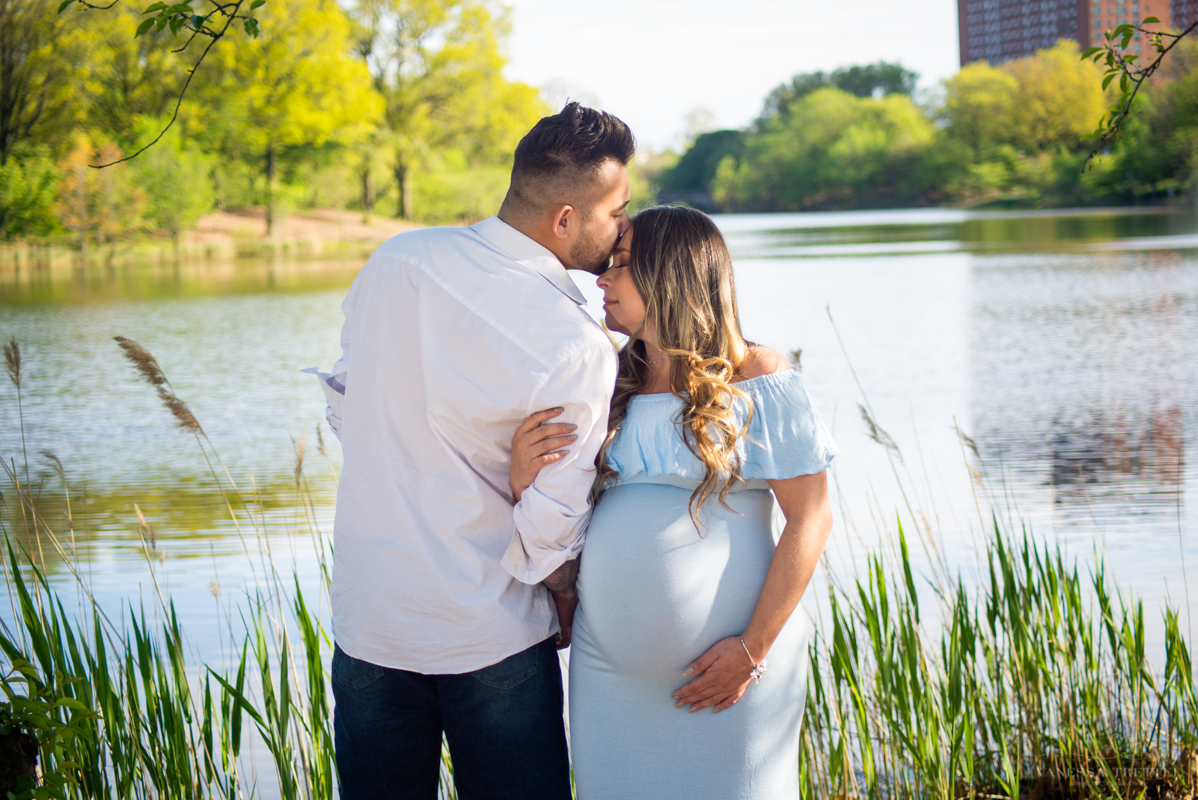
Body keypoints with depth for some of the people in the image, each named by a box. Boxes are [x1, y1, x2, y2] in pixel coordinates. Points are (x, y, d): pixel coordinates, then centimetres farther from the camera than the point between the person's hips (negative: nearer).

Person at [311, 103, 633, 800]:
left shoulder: (395, 261, -5)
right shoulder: (579, 351, -20)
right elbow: (554, 525, -15)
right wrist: (570, 608, 4)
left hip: (366, 619, 5)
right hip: (490, 638, -4)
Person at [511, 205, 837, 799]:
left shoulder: (756, 380, -4)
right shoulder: (607, 386, 10)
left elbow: (810, 519, -7)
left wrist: (754, 647, -13)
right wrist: (524, 478, -10)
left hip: (726, 662, -4)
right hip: (609, 662, 4)